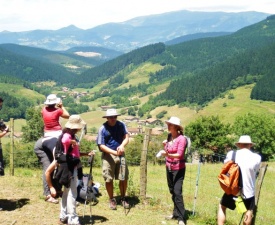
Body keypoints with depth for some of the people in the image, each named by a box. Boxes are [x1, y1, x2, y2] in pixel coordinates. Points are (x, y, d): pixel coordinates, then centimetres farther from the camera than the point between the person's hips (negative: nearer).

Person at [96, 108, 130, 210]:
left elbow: (126, 137, -6)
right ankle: (111, 199, 21)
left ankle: (123, 198, 23)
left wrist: (122, 145, -27)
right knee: (109, 179, 2)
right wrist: (113, 152, -21)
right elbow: (101, 145, -10)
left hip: (120, 154, 2)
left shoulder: (121, 125, 0)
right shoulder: (103, 129, -8)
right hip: (108, 155, -2)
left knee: (123, 178, 4)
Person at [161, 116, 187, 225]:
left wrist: (167, 154, -43)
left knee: (177, 192, -11)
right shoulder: (169, 136, 2)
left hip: (178, 169, -7)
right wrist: (165, 145, -2)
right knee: (172, 191, 13)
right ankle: (176, 213, 26)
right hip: (169, 167, 7)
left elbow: (179, 154, -28)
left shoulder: (181, 139, -18)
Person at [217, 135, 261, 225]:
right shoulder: (257, 157, -11)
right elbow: (256, 171, 6)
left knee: (222, 207, 24)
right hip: (248, 192, 0)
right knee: (249, 212, 25)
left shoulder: (231, 154, -8)